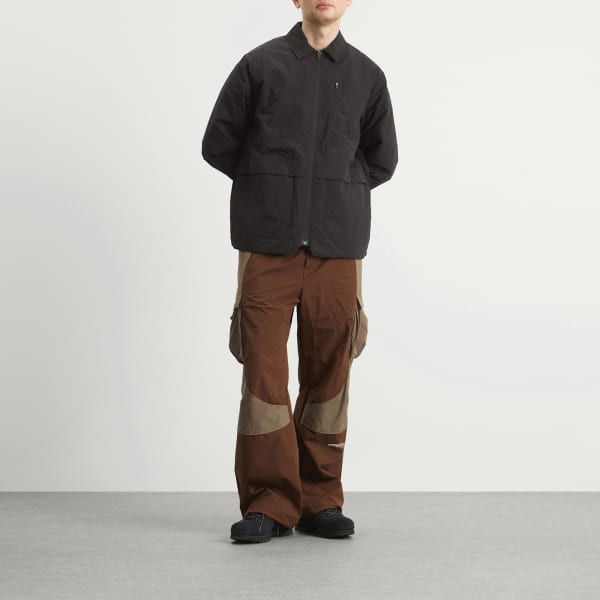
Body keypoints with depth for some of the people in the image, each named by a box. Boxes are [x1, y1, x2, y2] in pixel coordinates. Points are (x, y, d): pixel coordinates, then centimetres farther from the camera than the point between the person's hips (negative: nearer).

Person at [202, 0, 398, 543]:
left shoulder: (367, 75, 11)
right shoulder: (260, 65, 6)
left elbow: (382, 160, 18)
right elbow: (218, 143, 9)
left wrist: (336, 192, 9)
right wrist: (270, 190, 7)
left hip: (337, 247, 2)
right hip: (268, 243, -1)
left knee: (328, 373, 4)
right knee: (263, 372, -5)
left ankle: (320, 500, 14)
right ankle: (269, 502, 3)